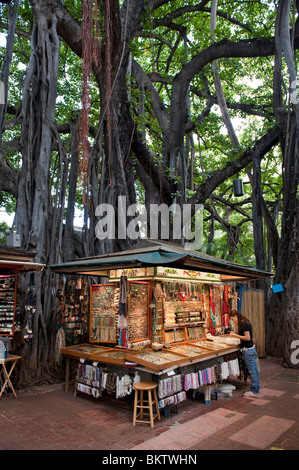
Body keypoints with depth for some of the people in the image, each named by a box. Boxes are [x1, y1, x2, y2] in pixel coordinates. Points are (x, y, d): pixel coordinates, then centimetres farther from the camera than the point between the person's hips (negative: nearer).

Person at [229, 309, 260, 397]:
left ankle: (253, 391, 8)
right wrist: (235, 334, 6)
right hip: (251, 348, 10)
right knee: (254, 369, 15)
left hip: (248, 349, -10)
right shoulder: (245, 323, 10)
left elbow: (248, 338, -22)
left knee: (252, 370, -1)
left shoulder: (244, 324, -19)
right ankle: (256, 388, 25)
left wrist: (236, 335, -17)